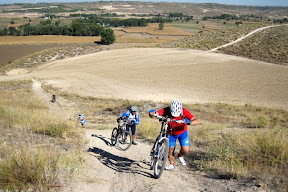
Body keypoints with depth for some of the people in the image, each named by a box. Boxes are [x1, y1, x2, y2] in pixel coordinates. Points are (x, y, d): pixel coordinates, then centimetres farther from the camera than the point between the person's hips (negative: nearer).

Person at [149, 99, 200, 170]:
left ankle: (180, 156, 24)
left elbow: (197, 121, -35)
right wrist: (152, 114, -62)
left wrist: (189, 122, -55)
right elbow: (156, 113, -38)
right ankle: (172, 164, 31)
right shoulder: (166, 111, -29)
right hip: (171, 133, 1)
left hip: (182, 132, -1)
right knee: (170, 149, 4)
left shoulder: (184, 111, -30)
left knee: (185, 150, -11)